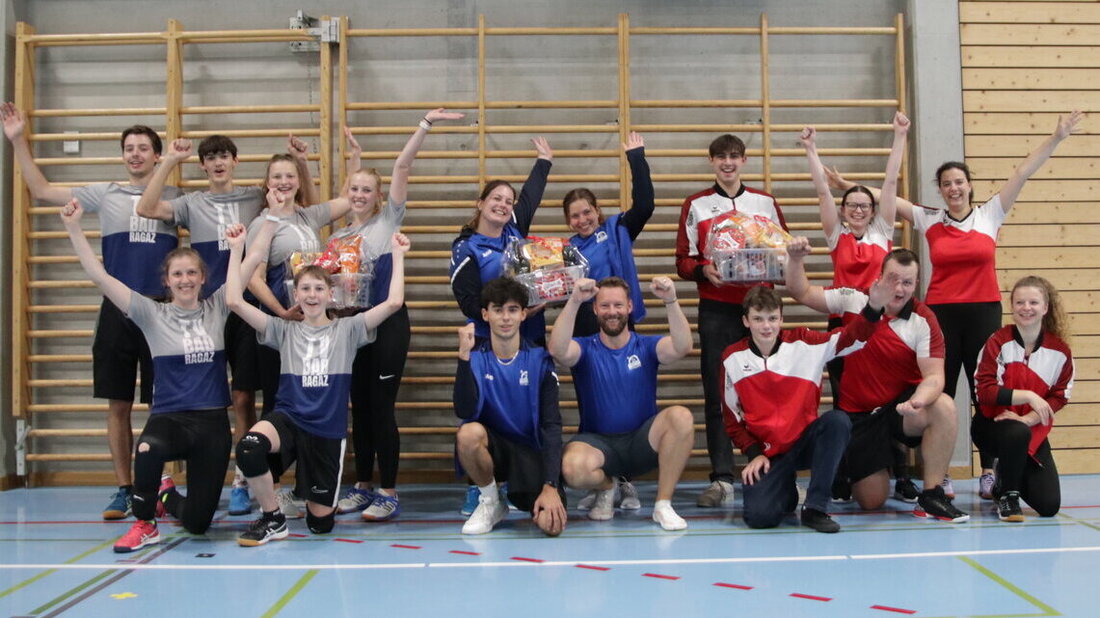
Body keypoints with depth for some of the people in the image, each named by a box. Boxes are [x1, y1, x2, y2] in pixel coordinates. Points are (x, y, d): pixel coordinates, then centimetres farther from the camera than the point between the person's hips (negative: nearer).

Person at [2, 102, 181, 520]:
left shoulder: (177, 198, 7)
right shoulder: (104, 195, 8)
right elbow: (41, 191, 9)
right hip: (117, 312, 2)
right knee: (118, 405, 5)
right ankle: (124, 489, 16)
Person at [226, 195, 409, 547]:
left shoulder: (347, 330, 5)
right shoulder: (284, 331, 8)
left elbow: (393, 303, -7)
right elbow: (235, 302, -2)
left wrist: (398, 255, -4)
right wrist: (236, 251, 0)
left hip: (328, 430, 0)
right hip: (288, 418, 0)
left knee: (320, 522, 2)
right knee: (249, 447, -37)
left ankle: (316, 497, 42)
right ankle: (272, 519, -10)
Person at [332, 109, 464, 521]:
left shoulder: (388, 220, 2)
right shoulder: (339, 234, 15)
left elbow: (402, 166, -7)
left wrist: (425, 125, -14)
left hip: (388, 322, -5)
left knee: (381, 407, -5)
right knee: (359, 407, 11)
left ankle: (389, 494, 3)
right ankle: (362, 487, 22)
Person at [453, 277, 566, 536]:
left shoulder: (540, 360, -7)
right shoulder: (476, 358, -5)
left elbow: (551, 425, -12)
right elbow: (465, 412, -21)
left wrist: (550, 487, -22)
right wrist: (464, 356, -30)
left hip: (532, 452, -1)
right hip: (492, 447, 1)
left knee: (551, 523, -26)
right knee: (468, 432, -34)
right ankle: (490, 502, -6)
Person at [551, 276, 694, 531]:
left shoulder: (646, 347, 3)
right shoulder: (585, 349, 1)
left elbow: (682, 347, -18)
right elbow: (557, 350, -23)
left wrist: (671, 301, -33)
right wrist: (574, 301, -35)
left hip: (643, 442, 1)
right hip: (598, 442, -1)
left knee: (681, 416, -29)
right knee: (573, 467, -35)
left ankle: (663, 504, -14)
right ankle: (606, 486, 5)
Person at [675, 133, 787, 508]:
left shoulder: (765, 203, 14)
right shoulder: (696, 205, 10)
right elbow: (683, 261, 7)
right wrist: (703, 271, -13)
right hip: (715, 309, 0)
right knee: (716, 393, -2)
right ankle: (722, 478, 1)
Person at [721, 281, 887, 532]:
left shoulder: (803, 343, -4)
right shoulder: (732, 359, -2)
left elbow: (850, 337, -13)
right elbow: (732, 417, 3)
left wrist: (873, 307, -32)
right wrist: (754, 454, -7)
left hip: (806, 442, 1)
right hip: (768, 453, -1)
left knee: (838, 420, -32)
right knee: (759, 516, -24)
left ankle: (815, 508, -20)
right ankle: (785, 490, 16)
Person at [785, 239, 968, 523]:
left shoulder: (924, 320, -10)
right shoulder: (853, 299, -4)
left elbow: (934, 376, -17)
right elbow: (803, 293, 4)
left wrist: (918, 401, -39)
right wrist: (795, 259, -14)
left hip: (899, 407, 0)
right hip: (857, 414, 0)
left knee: (944, 407, -35)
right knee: (872, 501, -2)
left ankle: (930, 497, -20)